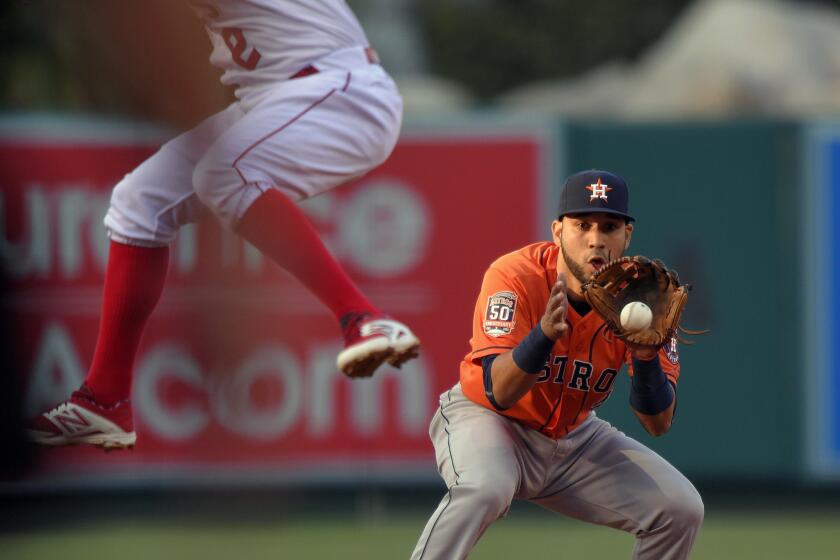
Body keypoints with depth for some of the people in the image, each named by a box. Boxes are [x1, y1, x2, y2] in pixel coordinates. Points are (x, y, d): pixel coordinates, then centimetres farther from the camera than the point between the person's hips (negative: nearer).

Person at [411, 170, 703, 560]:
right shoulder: (515, 276, -24)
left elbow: (658, 424, -16)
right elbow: (499, 392, -34)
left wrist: (646, 358, -36)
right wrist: (545, 333, -51)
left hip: (574, 437, 5)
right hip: (483, 416, -5)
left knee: (681, 509, -8)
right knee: (484, 487, -37)